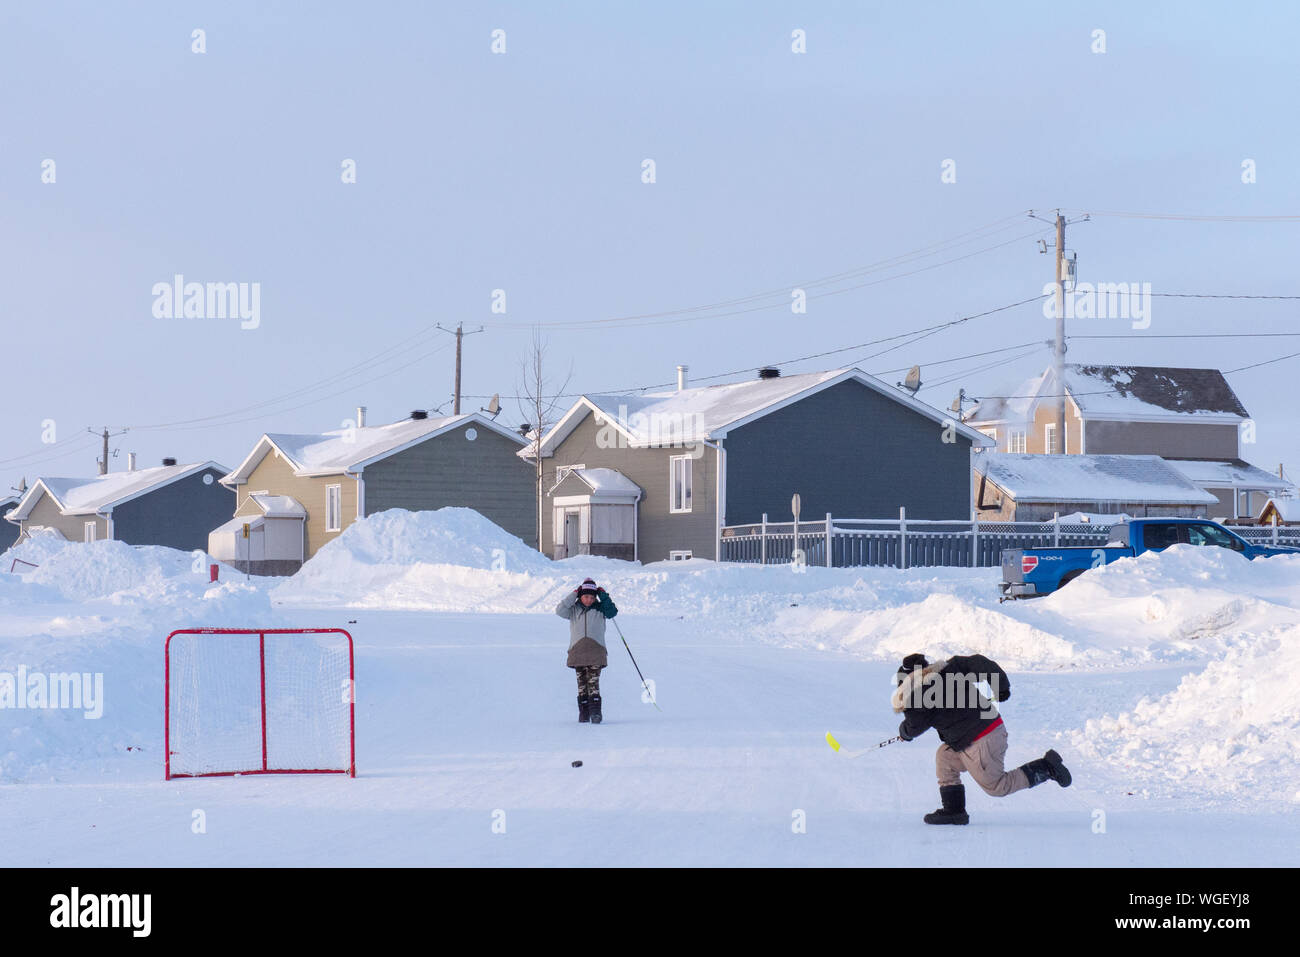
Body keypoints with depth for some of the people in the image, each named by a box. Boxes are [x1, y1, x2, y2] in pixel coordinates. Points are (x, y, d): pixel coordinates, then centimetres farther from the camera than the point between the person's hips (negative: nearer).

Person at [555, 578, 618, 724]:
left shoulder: (600, 609, 8)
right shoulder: (573, 609, 10)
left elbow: (612, 612, -7)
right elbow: (560, 610, -5)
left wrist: (604, 596, -4)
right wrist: (574, 594, -5)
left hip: (595, 650, -2)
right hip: (577, 650, 2)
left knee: (593, 682, -13)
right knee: (581, 683, 5)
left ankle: (595, 712, -18)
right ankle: (583, 712, 11)